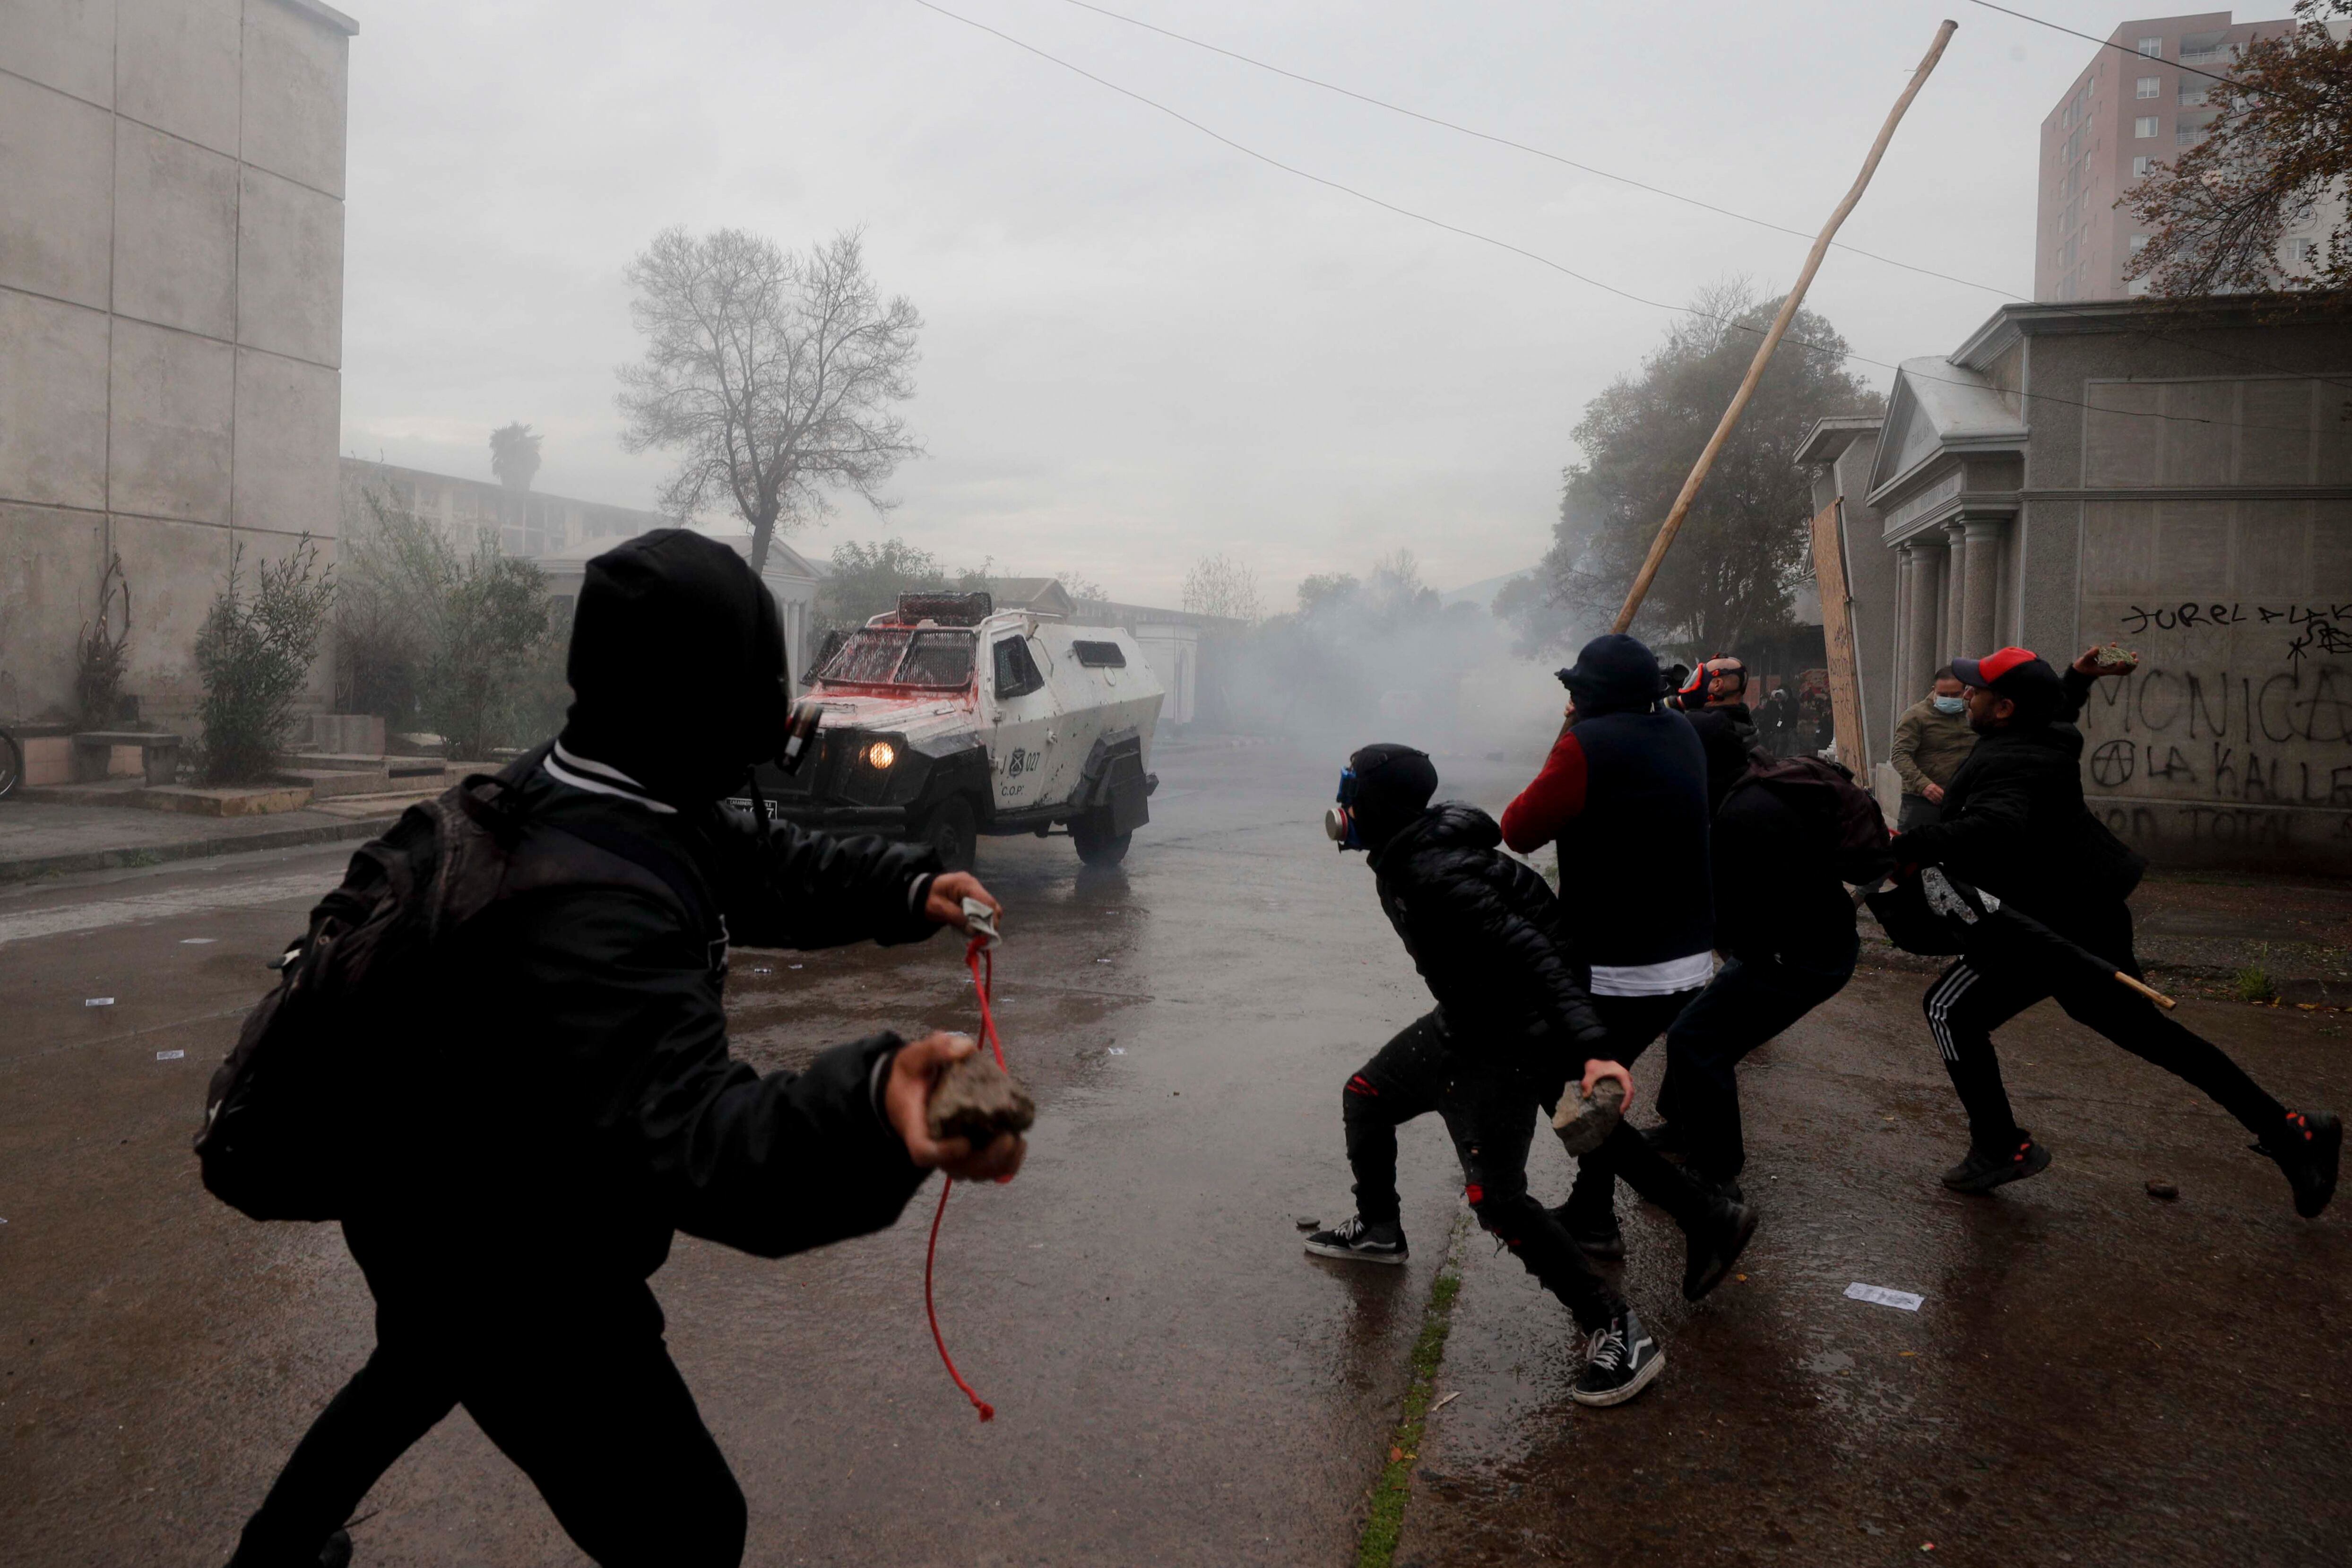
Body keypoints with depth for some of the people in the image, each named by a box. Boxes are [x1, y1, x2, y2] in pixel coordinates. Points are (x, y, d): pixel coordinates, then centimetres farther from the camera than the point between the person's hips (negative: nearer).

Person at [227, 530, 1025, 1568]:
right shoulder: (591, 898, -40)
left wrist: (905, 889, -11)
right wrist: (873, 1115, -69)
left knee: (422, 1369, 39)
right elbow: (686, 1133, -51)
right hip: (512, 1267, -10)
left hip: (442, 1211, 10)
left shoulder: (567, 792, -8)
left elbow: (754, 865, 3)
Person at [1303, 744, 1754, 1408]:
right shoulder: (1402, 858, -1)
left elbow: (1531, 955, -36)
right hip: (1462, 1023, 10)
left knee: (1495, 1196, -13)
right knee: (1364, 1098, 21)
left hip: (1503, 1044, -10)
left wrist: (1590, 1049, -45)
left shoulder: (1433, 877, -31)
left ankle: (1617, 1331, -3)